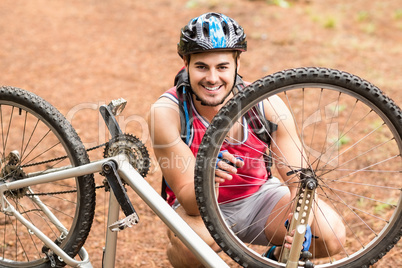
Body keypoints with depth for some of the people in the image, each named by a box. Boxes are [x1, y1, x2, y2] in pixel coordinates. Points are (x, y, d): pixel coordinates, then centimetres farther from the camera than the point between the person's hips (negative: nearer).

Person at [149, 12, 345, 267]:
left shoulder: (267, 104, -20)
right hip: (198, 207, -2)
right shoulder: (167, 112, -25)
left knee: (332, 234, -20)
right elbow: (191, 203, -24)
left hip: (257, 197, 3)